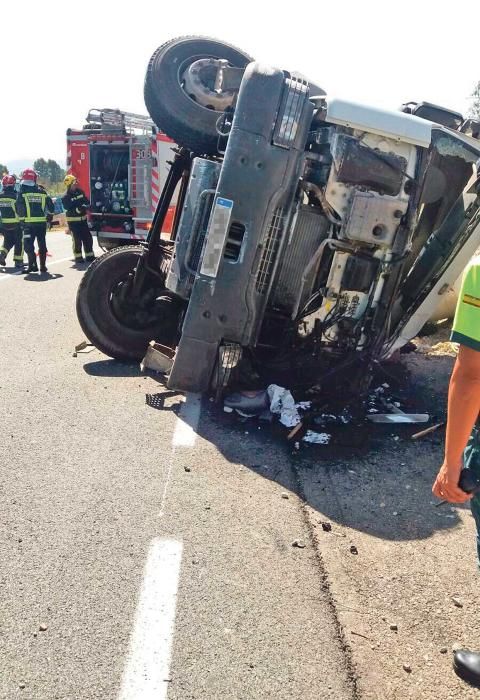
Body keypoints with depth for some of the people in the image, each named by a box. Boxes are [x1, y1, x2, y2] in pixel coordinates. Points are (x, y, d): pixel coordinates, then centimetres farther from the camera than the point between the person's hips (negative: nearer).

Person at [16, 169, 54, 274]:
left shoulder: (22, 192, -5)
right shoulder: (42, 192, 5)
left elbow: (19, 208, -8)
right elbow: (50, 206, 8)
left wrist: (22, 217, 9)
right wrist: (49, 216, 23)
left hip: (29, 223, -3)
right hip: (42, 222, 3)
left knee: (28, 244, 3)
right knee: (42, 244, 11)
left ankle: (32, 265, -7)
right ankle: (43, 266, 13)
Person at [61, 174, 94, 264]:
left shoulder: (80, 192, 5)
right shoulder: (65, 197, -13)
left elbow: (86, 201, 14)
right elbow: (69, 211, -19)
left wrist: (88, 205, -9)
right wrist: (78, 209, -33)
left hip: (83, 220, 6)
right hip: (73, 221, -6)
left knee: (88, 238, 7)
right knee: (77, 240, -3)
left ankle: (89, 256, 16)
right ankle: (78, 257, 8)